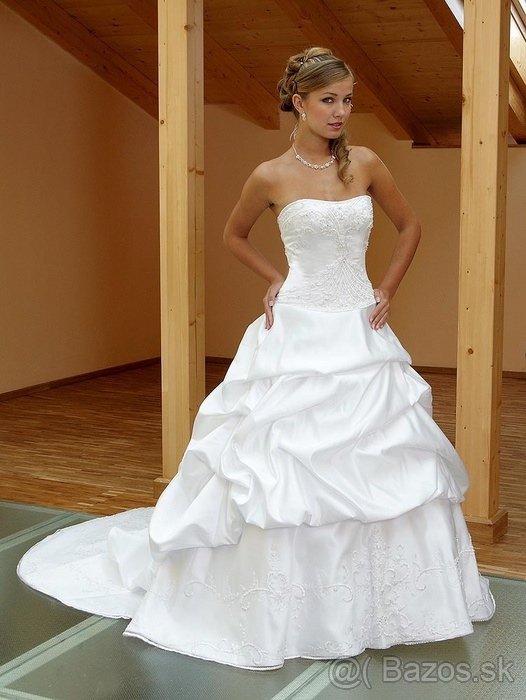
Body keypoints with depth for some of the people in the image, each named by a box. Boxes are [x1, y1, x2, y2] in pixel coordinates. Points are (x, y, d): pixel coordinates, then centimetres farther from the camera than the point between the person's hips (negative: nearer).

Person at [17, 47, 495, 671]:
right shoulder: (271, 176, -3)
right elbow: (233, 235, 15)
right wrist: (275, 281, 5)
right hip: (299, 337, -3)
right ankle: (285, 603, 16)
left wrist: (386, 290, 8)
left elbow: (410, 226, 17)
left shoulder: (365, 164, 4)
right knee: (286, 467, -1)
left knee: (385, 465, 6)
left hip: (362, 337, 4)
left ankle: (372, 599, 24)